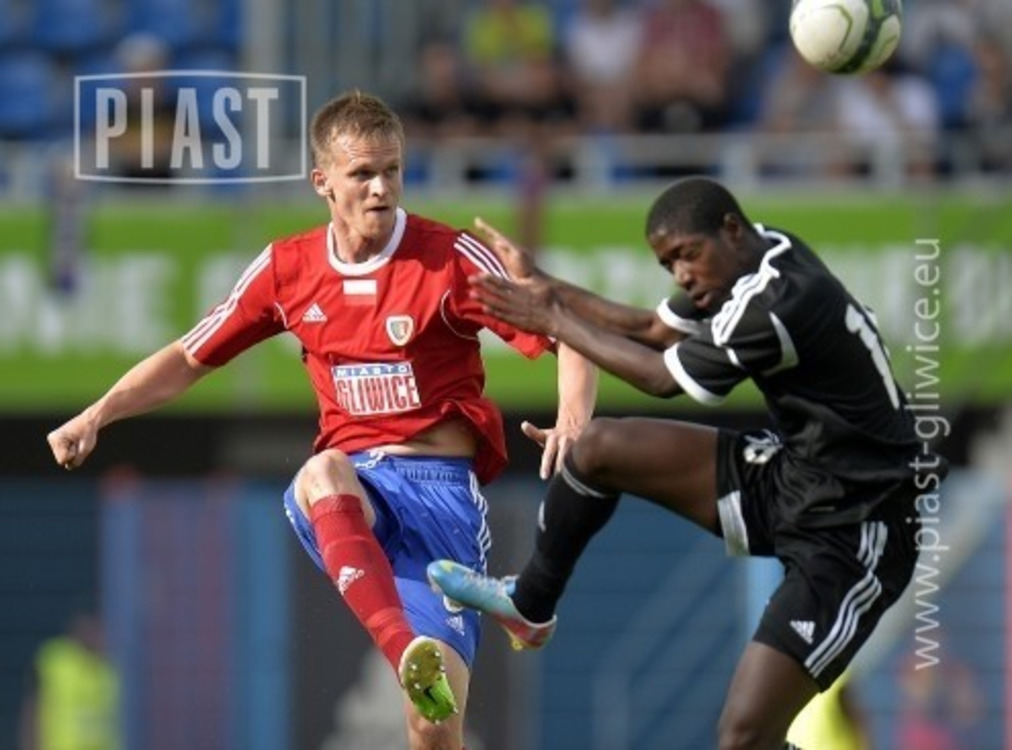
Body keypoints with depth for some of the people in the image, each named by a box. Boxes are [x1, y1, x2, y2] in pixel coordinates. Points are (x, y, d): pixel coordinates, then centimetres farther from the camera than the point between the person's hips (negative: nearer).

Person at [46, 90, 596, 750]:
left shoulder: (452, 260, -4)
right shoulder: (288, 269, 7)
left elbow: (567, 338, -5)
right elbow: (189, 359, 18)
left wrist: (573, 421, -25)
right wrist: (97, 415, 5)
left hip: (440, 487, -2)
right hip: (348, 492, 2)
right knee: (322, 474, -39)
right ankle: (410, 656, -58)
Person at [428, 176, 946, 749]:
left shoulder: (782, 303, -29)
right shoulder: (764, 252, -1)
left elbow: (663, 377, -14)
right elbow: (652, 330, 12)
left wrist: (554, 321, -2)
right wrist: (544, 286, 7)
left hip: (851, 535, -9)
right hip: (790, 472, 9)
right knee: (599, 449, 9)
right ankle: (528, 605, 31)